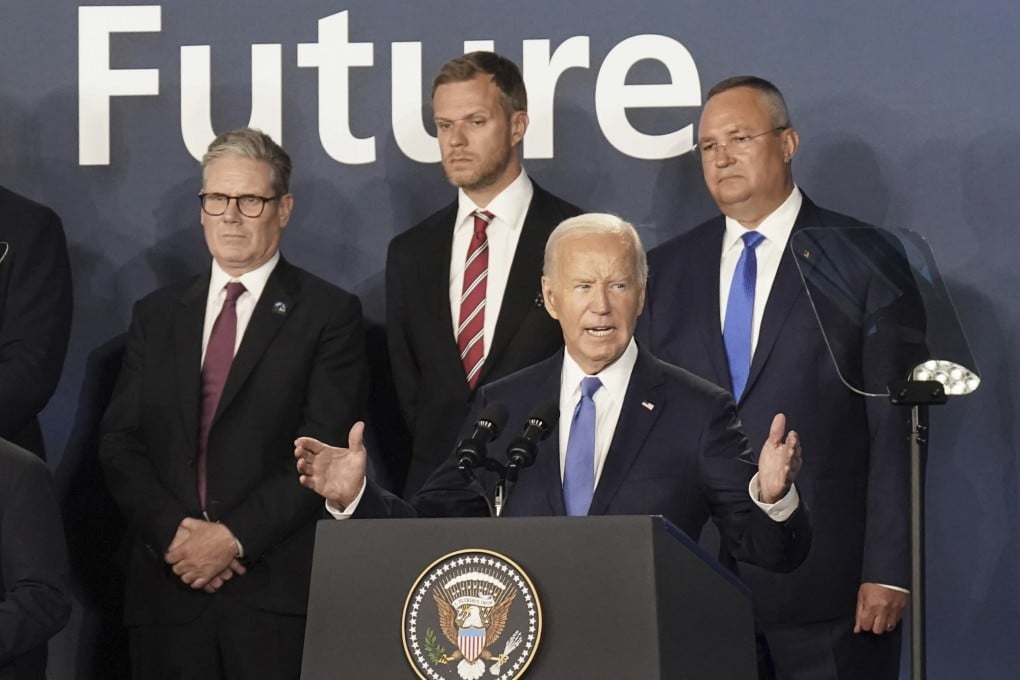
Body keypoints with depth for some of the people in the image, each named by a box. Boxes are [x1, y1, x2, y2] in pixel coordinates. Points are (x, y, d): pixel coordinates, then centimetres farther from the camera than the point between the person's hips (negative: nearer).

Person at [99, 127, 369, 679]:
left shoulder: (329, 314, 2)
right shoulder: (156, 315, 15)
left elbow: (325, 452, -7)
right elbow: (119, 442, 9)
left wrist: (235, 536, -14)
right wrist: (171, 529, -8)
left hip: (278, 594, -3)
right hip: (167, 589, 3)